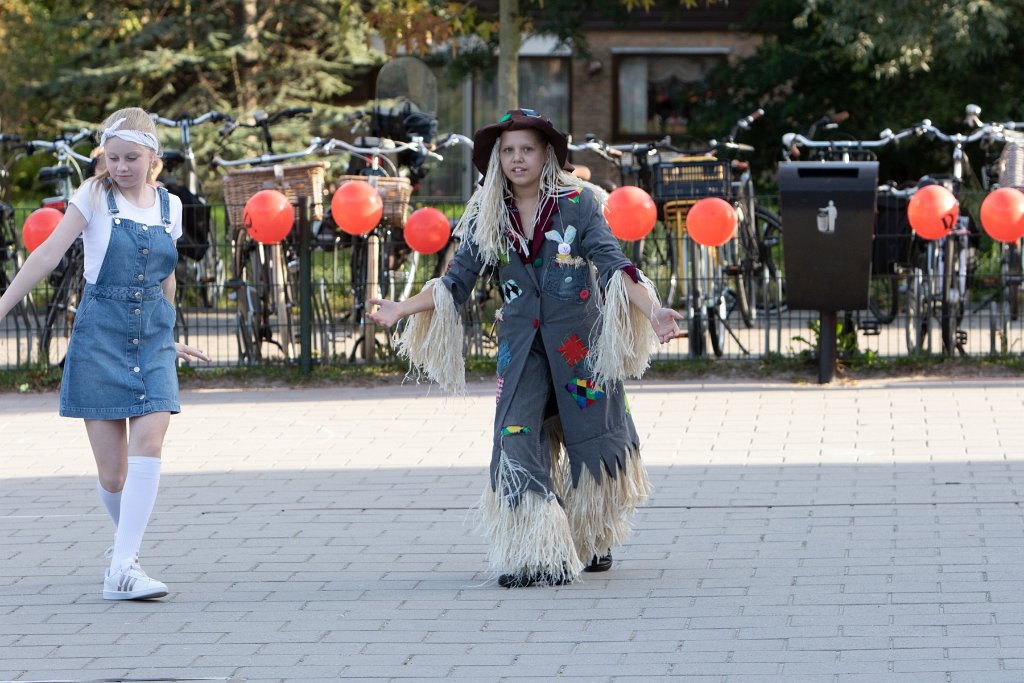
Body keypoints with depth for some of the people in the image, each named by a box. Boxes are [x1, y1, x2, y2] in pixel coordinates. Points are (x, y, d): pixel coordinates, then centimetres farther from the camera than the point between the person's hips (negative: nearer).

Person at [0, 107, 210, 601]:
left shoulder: (169, 206, 8)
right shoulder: (95, 196, -1)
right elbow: (48, 255, -5)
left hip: (152, 338, 2)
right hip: (101, 336, -2)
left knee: (149, 443, -18)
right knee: (111, 468, -4)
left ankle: (122, 568, -20)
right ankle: (127, 543, 24)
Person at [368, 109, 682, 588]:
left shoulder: (578, 202, -5)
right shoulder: (489, 215, 4)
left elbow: (612, 265, -12)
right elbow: (457, 281, 7)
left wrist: (651, 313, -25)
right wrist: (401, 310, 0)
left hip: (579, 340, -2)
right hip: (522, 344, 2)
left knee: (590, 440, 5)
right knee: (518, 442, -12)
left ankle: (592, 543, 26)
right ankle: (534, 555, -11)